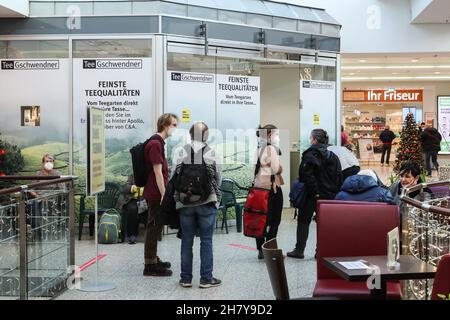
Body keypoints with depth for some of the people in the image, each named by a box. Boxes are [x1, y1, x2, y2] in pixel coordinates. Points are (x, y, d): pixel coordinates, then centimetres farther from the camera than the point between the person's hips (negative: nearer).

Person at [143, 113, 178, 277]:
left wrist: (164, 193, 22)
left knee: (155, 227, 17)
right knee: (154, 227, -4)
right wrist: (164, 195, -21)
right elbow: (157, 172, -21)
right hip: (156, 194, -10)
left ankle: (153, 259, 27)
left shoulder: (158, 143, 16)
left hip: (156, 194, 10)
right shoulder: (155, 144, -17)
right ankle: (150, 265, 2)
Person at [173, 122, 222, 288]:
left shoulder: (181, 152, -4)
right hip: (207, 203, -2)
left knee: (186, 241, 10)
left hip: (185, 203, 2)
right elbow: (217, 178, -1)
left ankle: (186, 278, 16)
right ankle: (206, 278, 10)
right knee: (206, 241, 6)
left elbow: (174, 177, 0)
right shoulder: (211, 153, -8)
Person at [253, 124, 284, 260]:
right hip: (272, 187, -8)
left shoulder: (259, 149, 13)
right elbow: (276, 168, -17)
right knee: (274, 220, -1)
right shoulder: (272, 148, -10)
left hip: (259, 186, 8)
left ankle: (261, 250, 11)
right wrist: (281, 168, 0)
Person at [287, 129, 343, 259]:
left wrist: (314, 191, -16)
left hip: (312, 195, -5)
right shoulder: (333, 157, 10)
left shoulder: (309, 155, -10)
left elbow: (307, 176, -21)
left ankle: (299, 250, 8)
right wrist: (336, 192, 9)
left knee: (303, 221, 6)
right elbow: (339, 177, 9)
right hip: (329, 195, 5)